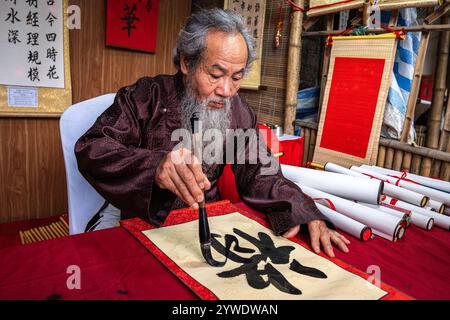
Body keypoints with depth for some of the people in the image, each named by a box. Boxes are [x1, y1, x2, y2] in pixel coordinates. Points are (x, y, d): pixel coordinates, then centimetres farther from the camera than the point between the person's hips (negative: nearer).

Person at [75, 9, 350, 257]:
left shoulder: (239, 113, -1)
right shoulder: (147, 97, -11)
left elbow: (260, 176, -1)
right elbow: (90, 148, -21)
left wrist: (308, 216, -19)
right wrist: (154, 167, -42)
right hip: (136, 216, -2)